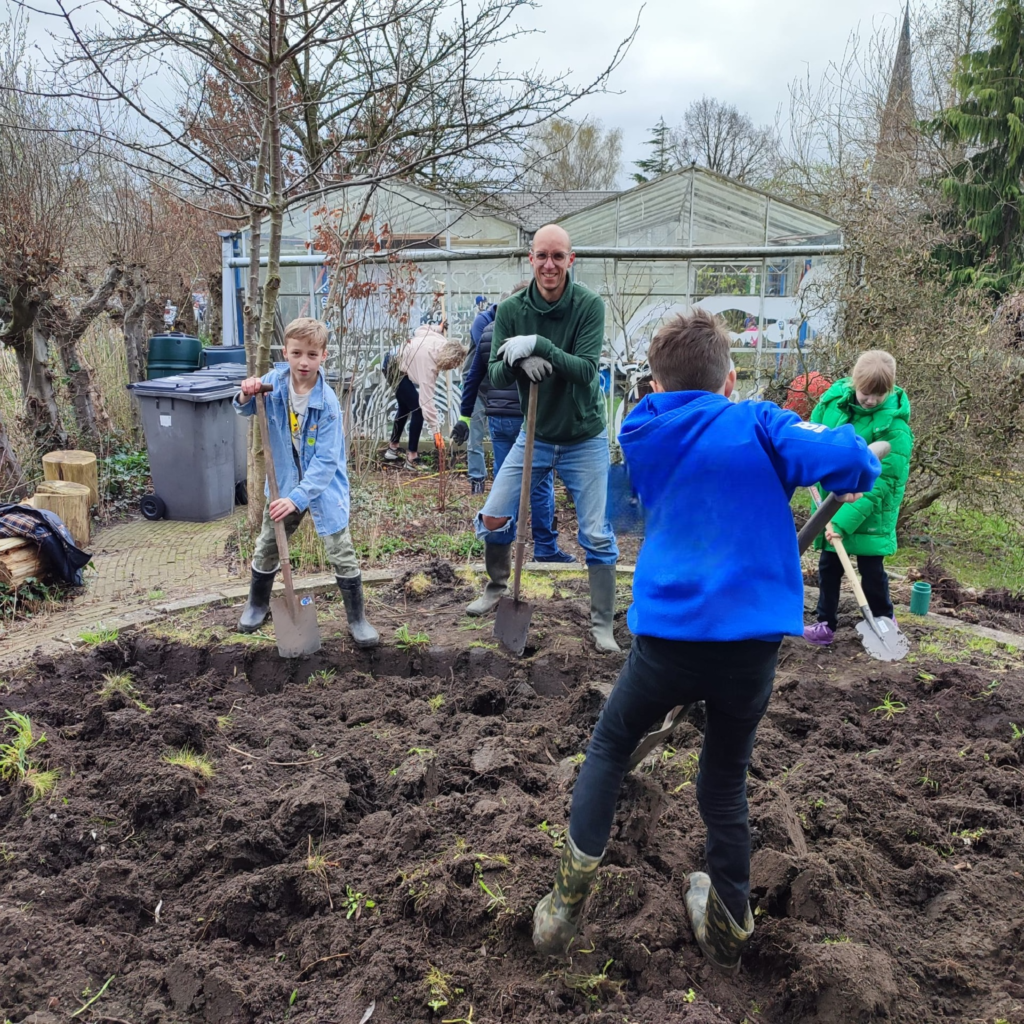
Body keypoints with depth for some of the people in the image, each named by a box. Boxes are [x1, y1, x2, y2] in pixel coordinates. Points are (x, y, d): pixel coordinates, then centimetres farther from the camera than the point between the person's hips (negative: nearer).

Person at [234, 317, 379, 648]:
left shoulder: (328, 404, -24)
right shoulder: (274, 381, -13)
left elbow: (325, 462, -25)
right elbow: (246, 411, 5)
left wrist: (298, 497, -33)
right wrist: (247, 395, -19)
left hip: (324, 485, -4)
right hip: (283, 483, 4)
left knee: (342, 555, 0)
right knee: (266, 548, 17)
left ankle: (357, 619, 16)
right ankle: (257, 604, 42)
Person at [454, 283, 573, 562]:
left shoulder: (488, 332, 8)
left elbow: (473, 378, 9)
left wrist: (465, 416, 14)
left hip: (498, 420, 5)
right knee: (541, 482, 4)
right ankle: (545, 547, 9)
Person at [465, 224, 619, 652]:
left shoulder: (589, 305, -16)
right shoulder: (510, 310, -8)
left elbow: (586, 370, -25)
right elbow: (495, 376, -9)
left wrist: (538, 344, -35)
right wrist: (516, 361, -30)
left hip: (584, 439, -2)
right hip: (535, 435, 3)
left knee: (596, 535, -1)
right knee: (492, 518, 1)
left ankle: (602, 624, 15)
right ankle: (497, 586, 30)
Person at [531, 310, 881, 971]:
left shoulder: (641, 439, 8)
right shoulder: (755, 426, -3)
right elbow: (847, 459, -17)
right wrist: (858, 468, 7)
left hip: (668, 637, 1)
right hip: (754, 643, -1)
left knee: (609, 746, 24)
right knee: (726, 782, 20)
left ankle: (569, 902, 18)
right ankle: (728, 928, 35)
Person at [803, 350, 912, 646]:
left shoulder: (894, 428, -21)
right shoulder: (834, 398, -7)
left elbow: (880, 483, -23)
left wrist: (844, 521, -29)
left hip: (869, 513, -4)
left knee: (871, 569, 8)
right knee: (828, 565, 14)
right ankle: (826, 623, 29)